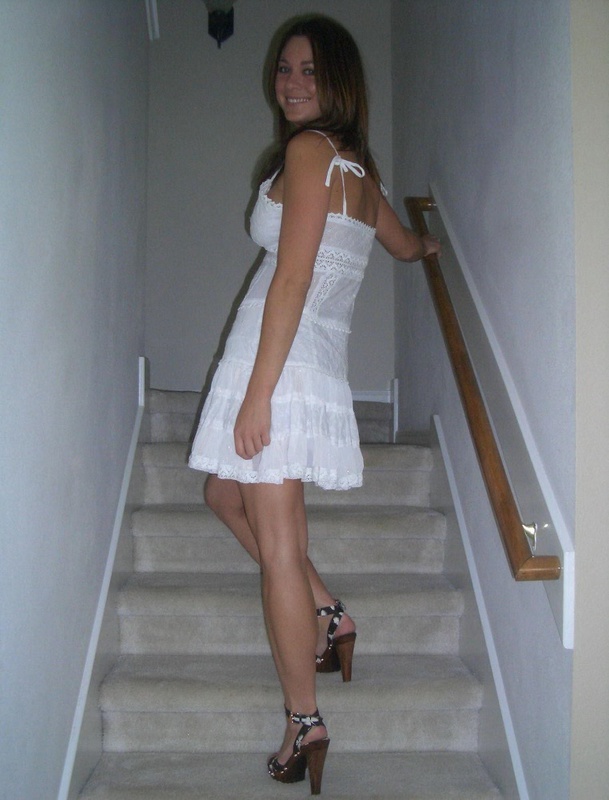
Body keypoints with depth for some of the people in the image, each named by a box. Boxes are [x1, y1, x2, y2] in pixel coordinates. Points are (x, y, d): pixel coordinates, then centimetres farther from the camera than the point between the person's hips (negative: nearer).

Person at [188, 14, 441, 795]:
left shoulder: (309, 148, -7)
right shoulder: (358, 166, 18)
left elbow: (293, 278, -16)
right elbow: (407, 245, 37)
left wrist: (257, 393, -18)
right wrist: (432, 244, 61)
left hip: (283, 359, -9)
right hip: (321, 365, 9)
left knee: (277, 546, -2)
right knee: (225, 490, 26)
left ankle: (304, 723, 8)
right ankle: (327, 613, 24)